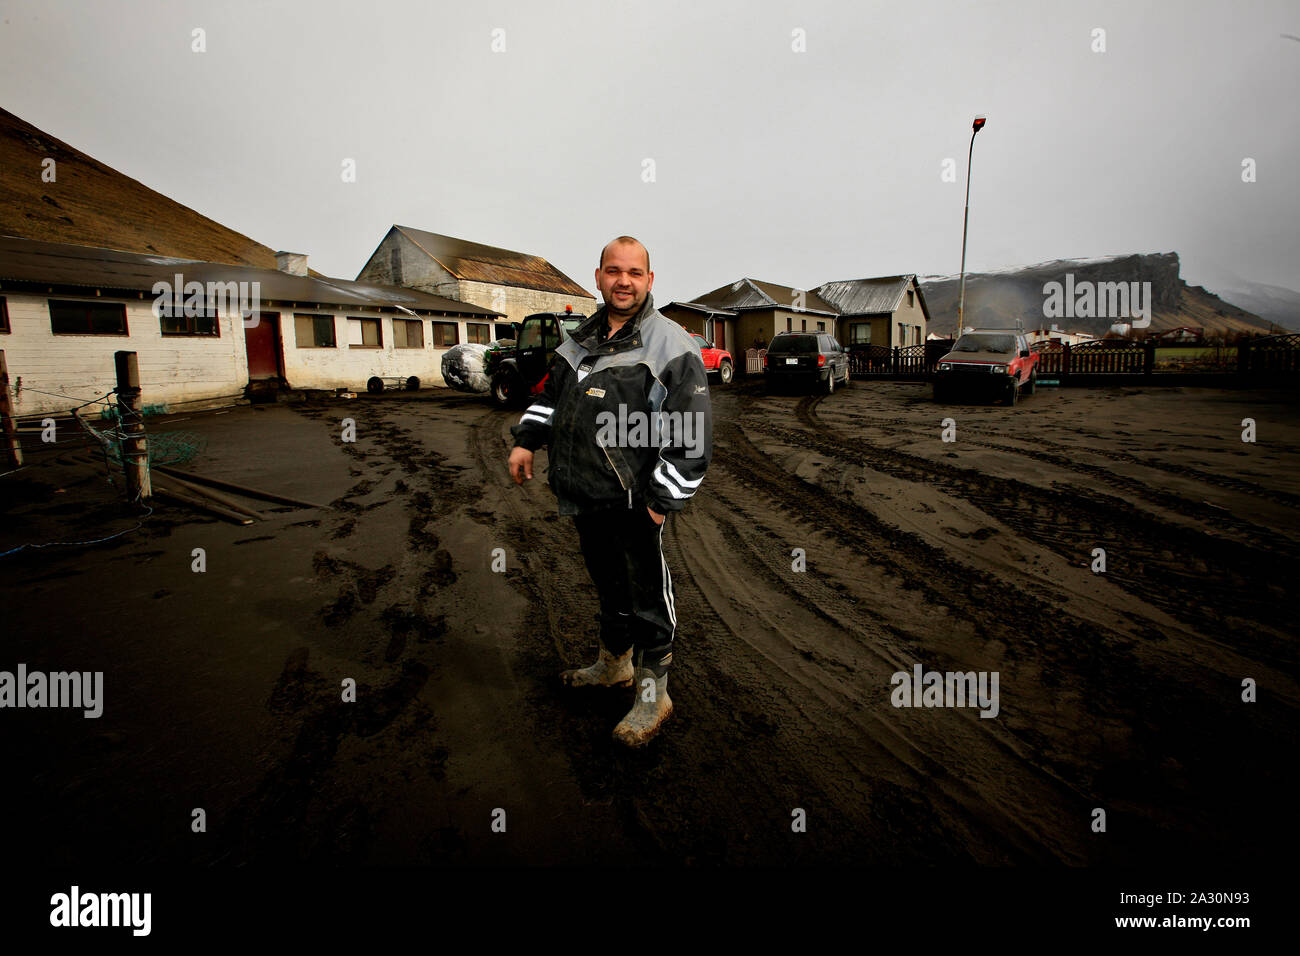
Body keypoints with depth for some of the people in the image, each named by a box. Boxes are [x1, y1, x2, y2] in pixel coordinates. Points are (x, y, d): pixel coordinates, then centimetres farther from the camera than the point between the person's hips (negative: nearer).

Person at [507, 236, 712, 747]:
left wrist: (664, 498, -17)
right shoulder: (582, 340, 13)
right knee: (607, 585, 22)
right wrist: (526, 440, 14)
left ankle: (652, 691, 19)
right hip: (584, 497, 7)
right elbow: (551, 394, 27)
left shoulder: (671, 345, -10)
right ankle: (613, 663, 41)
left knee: (646, 594, 2)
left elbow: (692, 432, -15)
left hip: (633, 502, -7)